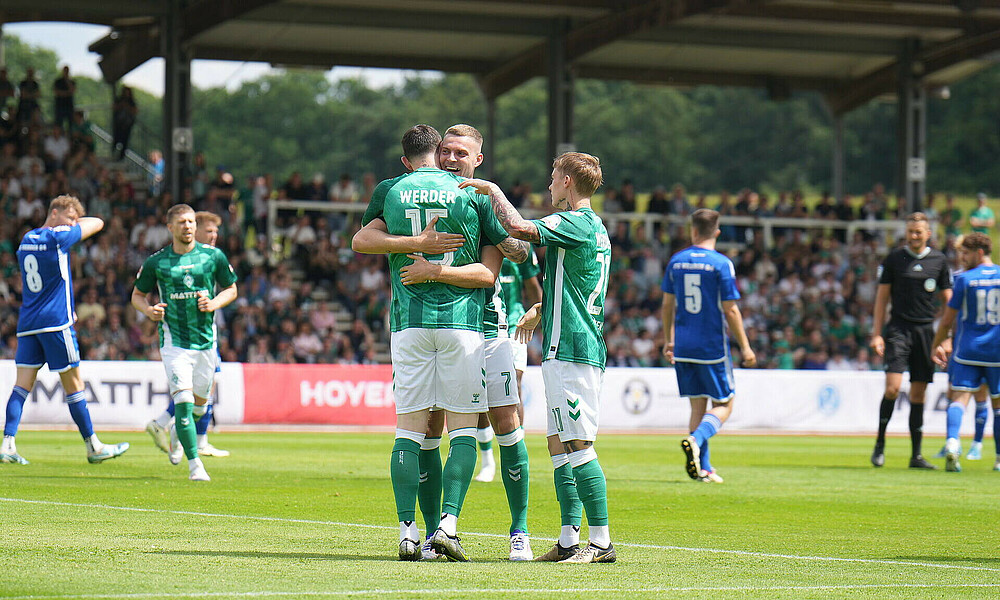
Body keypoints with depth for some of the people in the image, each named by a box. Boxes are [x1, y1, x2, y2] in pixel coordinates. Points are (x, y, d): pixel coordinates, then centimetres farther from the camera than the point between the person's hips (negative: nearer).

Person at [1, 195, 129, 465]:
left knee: (22, 384, 0)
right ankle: (93, 447, 9)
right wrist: (75, 222, 18)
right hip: (56, 321, -7)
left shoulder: (26, 240, 14)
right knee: (73, 383, 1)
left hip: (27, 322, 7)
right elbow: (97, 223, 1)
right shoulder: (58, 237, -9)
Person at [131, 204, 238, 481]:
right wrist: (149, 310, -13)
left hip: (206, 340, 3)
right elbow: (137, 295, 9)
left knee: (199, 404, 13)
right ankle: (194, 464, -11)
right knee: (184, 402, -16)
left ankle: (176, 429, 46)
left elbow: (231, 289, 11)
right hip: (174, 341, -3)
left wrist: (215, 303, -9)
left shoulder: (214, 256, 1)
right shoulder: (155, 262, -2)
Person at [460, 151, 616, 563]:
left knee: (578, 446, -10)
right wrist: (539, 311, 44)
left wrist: (492, 189, -9)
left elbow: (518, 227, -24)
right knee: (559, 445, 10)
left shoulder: (576, 223, -12)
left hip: (571, 349, -10)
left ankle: (601, 542, -11)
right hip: (572, 349, 10)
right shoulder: (595, 228, 19)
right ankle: (570, 540, 9)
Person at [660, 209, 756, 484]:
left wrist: (668, 340, 23)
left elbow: (667, 305, 11)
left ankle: (703, 468, 7)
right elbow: (730, 310, -11)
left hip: (683, 347, 4)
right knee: (724, 405, 7)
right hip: (712, 347, -4)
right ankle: (696, 440, -20)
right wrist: (745, 347, -3)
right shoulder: (721, 264, -10)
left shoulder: (676, 261, 4)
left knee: (698, 405, 11)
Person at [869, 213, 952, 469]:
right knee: (892, 386, -16)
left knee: (919, 393, 4)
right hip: (898, 329, -2)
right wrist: (876, 334, -2)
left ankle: (916, 455, 9)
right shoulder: (893, 259, 2)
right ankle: (880, 444, 1)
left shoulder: (939, 261, 7)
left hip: (926, 330, 2)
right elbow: (882, 296, 4)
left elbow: (948, 299, 12)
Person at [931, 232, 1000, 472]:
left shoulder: (965, 279, -4)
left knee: (960, 397, -4)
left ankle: (952, 443, -27)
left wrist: (936, 345, 13)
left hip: (967, 351, -2)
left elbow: (948, 319, 0)